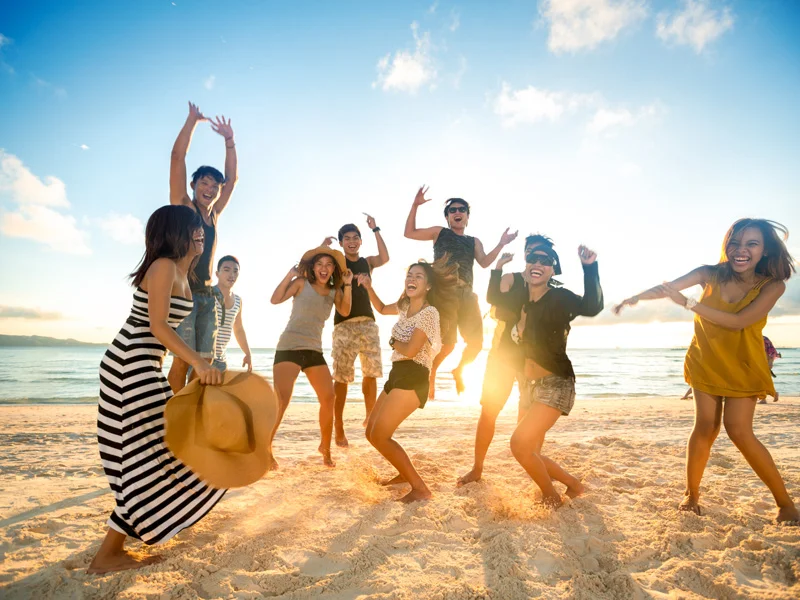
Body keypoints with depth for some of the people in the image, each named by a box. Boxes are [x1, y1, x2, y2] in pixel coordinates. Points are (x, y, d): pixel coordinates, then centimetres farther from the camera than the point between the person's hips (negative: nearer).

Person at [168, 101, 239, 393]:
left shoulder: (213, 214, 16)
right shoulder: (182, 205, 3)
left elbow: (232, 178, 23)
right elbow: (177, 156, -2)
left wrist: (229, 140, 21)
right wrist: (192, 120, 4)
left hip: (207, 295, 6)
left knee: (204, 362, 3)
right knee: (182, 359, -11)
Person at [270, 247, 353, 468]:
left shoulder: (334, 291, 11)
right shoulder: (301, 283, 0)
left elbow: (345, 311, -7)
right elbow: (275, 300, -11)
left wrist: (347, 285, -13)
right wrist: (289, 275, -15)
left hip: (314, 350, 5)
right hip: (289, 347, -4)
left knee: (328, 399, 1)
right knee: (281, 401, -14)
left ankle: (325, 447, 20)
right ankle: (265, 449, 3)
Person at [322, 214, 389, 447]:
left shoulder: (367, 262, 13)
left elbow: (385, 258, -6)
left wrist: (375, 229, -9)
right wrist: (323, 250, -15)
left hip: (368, 323, 3)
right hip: (344, 325, -3)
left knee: (371, 373, 5)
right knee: (341, 377, -3)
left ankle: (370, 417, 22)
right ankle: (338, 428, 4)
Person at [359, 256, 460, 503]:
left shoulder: (430, 312, -14)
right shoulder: (405, 306, 13)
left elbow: (411, 350, -23)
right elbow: (382, 309, 33)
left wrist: (393, 342, -2)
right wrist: (368, 287, 17)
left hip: (413, 378, -9)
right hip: (397, 375, 9)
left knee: (380, 436, -14)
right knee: (372, 432, 14)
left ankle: (420, 489, -7)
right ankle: (405, 474, 31)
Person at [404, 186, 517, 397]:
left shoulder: (474, 242, 20)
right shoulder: (440, 232, 13)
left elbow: (484, 262, 4)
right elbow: (409, 233, 9)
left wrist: (501, 244, -8)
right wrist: (415, 206, 0)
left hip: (466, 294, 4)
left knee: (476, 342, 3)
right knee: (448, 343, -9)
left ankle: (459, 371, 30)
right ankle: (431, 372, 19)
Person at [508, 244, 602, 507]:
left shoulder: (559, 297, -13)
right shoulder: (522, 300, 7)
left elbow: (591, 307, -32)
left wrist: (590, 267, -41)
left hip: (555, 385, -8)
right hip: (530, 385, 8)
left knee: (519, 443, -15)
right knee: (530, 452, 12)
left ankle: (552, 499, 11)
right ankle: (575, 485, 36)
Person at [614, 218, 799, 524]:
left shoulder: (772, 285, -13)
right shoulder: (711, 274, -9)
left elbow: (740, 320, -26)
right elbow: (668, 286, -20)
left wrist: (688, 303, -33)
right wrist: (636, 297, -40)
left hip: (743, 367, -1)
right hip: (706, 363, 1)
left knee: (739, 431, -9)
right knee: (705, 426, -3)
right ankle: (691, 494, 9)